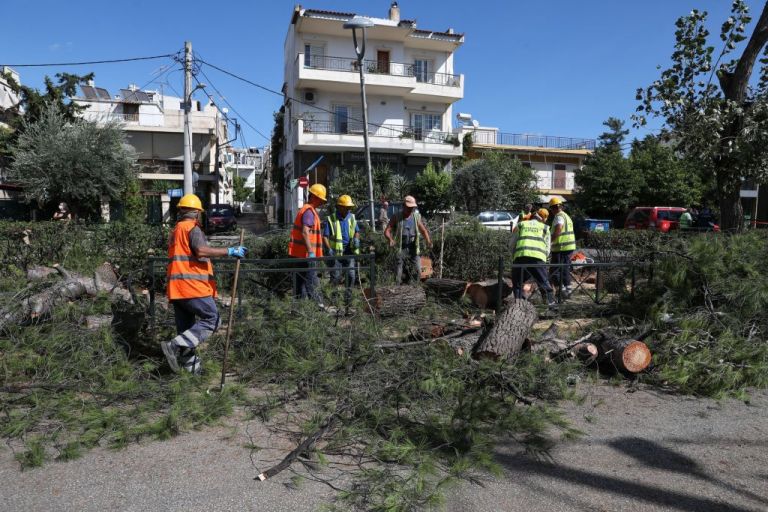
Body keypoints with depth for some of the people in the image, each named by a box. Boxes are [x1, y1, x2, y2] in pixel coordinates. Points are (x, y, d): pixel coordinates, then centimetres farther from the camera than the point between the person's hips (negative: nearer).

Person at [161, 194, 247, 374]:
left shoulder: (175, 230, 23)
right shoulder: (193, 228, -6)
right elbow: (201, 251, -23)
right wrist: (229, 251, -22)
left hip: (176, 287, 10)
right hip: (193, 286, -9)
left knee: (186, 328, 11)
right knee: (211, 320, -5)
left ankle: (191, 366, 14)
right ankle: (176, 346, -15)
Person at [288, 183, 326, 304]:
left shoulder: (305, 209, 18)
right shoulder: (309, 211, -15)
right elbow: (305, 232, -26)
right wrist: (311, 252, -29)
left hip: (298, 253, 10)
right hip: (305, 253, -10)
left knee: (301, 280, 13)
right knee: (311, 282, -6)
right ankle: (317, 305, -3)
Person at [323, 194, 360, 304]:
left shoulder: (352, 218, 8)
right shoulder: (331, 219, -4)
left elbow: (357, 231, 20)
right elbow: (325, 237, -5)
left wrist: (356, 238, -4)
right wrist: (329, 249, -20)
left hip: (349, 252, 3)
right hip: (336, 253, -2)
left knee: (350, 275, -6)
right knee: (335, 276, -1)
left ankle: (348, 298, 7)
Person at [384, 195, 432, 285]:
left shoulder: (416, 217, 5)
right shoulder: (396, 217, -3)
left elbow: (423, 230, 9)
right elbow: (387, 231, -6)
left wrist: (428, 241, -11)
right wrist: (391, 239, -29)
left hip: (413, 249, 2)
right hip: (400, 249, -2)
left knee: (418, 271, -4)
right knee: (398, 274, -3)